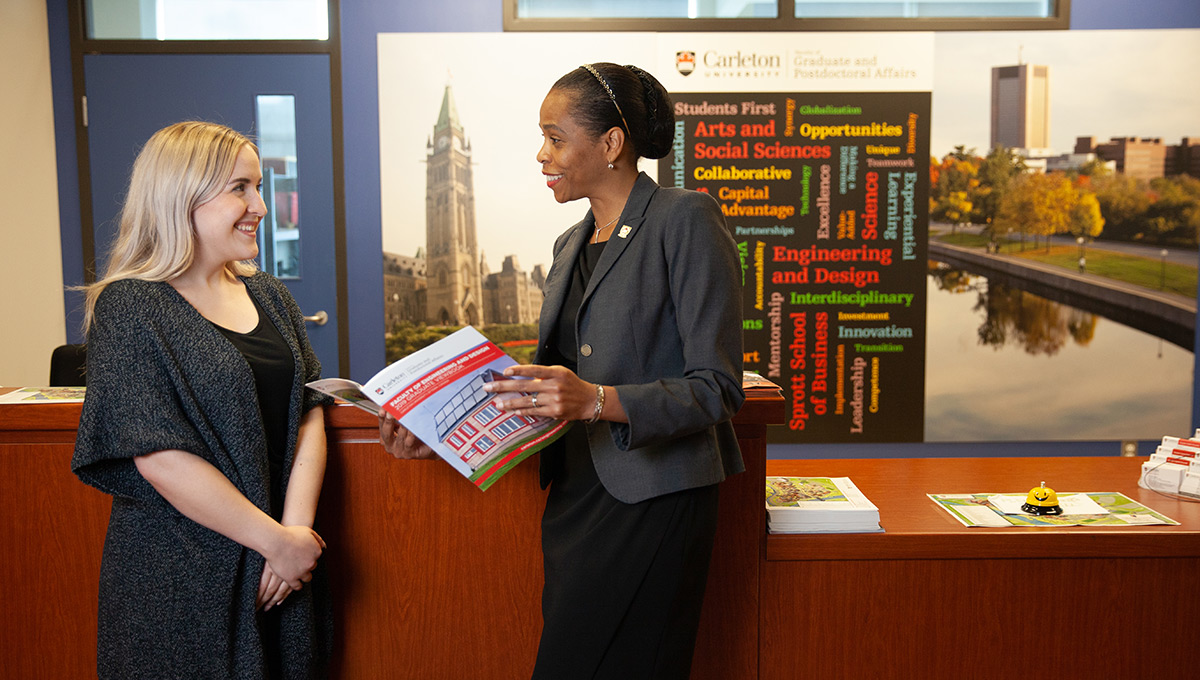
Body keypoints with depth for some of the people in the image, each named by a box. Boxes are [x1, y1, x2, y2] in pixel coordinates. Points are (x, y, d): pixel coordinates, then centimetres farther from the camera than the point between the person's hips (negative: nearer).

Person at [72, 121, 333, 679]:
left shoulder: (269, 297, 8)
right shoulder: (129, 308, -11)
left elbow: (308, 413, 4)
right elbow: (160, 459, -18)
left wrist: (297, 527, -10)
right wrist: (276, 541, -17)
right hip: (181, 577, -6)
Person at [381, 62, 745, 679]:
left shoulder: (684, 221, -8)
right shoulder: (571, 244, 16)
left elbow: (717, 388, -14)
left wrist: (597, 401, -27)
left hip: (651, 506, -7)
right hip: (575, 495, 7)